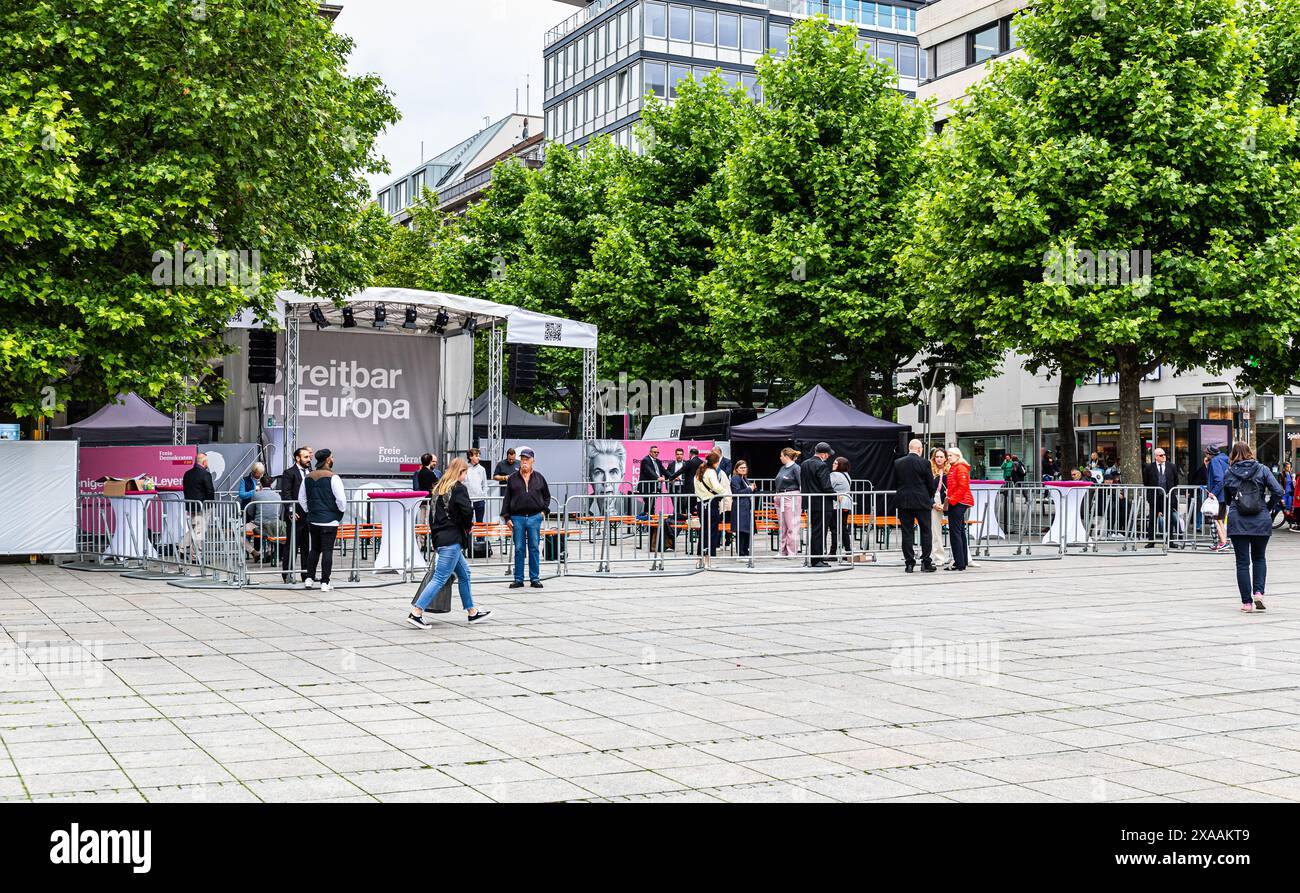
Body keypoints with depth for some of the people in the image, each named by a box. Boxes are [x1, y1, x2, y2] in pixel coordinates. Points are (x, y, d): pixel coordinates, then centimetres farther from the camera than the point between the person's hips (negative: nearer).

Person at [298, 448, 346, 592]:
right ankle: (325, 583, -1)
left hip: (313, 520, 6)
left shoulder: (308, 478, 7)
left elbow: (301, 499, 15)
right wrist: (342, 510, 3)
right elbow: (341, 499, -15)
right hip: (329, 520, -5)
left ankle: (309, 579, 13)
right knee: (327, 550, -2)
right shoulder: (333, 477, -12)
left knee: (314, 549, 16)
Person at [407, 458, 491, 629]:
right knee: (440, 578, -8)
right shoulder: (459, 488, -9)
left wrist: (435, 535, 19)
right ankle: (415, 613, -13)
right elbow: (467, 511, -19)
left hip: (439, 537, 9)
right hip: (452, 540, -9)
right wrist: (468, 526, 1)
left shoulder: (439, 488, 15)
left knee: (464, 573, 19)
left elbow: (433, 513, 17)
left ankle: (472, 612, 25)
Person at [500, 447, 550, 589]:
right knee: (519, 549, 4)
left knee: (534, 549, 3)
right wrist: (507, 517, 1)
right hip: (517, 518, 0)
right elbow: (507, 499, 6)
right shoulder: (513, 478, 5)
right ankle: (518, 579, 10)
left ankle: (535, 578, 10)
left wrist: (544, 510, 7)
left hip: (535, 517, 0)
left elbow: (547, 496, 18)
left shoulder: (539, 477, 7)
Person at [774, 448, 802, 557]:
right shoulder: (782, 468, 15)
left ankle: (792, 552, -3)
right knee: (782, 526, 11)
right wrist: (777, 495, 17)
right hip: (780, 498, 9)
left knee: (791, 526, -6)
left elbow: (802, 484, -12)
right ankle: (782, 551, 16)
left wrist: (802, 497, -15)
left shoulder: (795, 468, -9)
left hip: (791, 498, -9)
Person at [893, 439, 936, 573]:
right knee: (925, 532, 7)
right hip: (921, 501, -2)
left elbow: (895, 484, 7)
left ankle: (909, 563, 3)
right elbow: (931, 483, -3)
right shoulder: (924, 463, -8)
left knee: (907, 533, 4)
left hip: (903, 502, 3)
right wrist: (930, 497, 16)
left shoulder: (897, 463, 2)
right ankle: (926, 562, 5)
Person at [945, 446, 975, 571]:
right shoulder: (953, 468, 20)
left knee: (955, 532, -11)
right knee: (960, 532, 13)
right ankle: (963, 562, 19)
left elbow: (963, 486, -19)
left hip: (958, 503, -11)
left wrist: (952, 499, -18)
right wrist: (950, 497, 15)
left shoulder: (960, 468, -11)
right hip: (955, 503, 11)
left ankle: (959, 563, -11)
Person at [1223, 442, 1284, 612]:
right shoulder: (1262, 470, 0)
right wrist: (1268, 507, 6)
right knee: (1259, 558, 19)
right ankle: (1258, 592, 1)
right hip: (1261, 521, 0)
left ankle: (1247, 602, 3)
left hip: (1237, 521, 0)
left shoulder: (1228, 473, 2)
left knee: (1242, 562, 4)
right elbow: (1278, 492, -8)